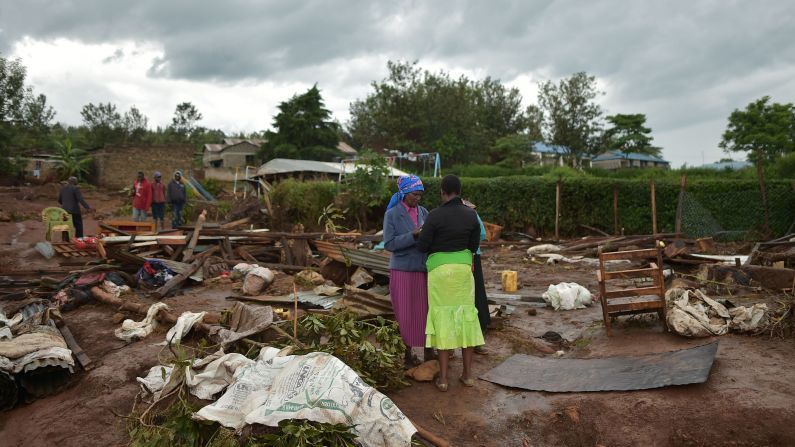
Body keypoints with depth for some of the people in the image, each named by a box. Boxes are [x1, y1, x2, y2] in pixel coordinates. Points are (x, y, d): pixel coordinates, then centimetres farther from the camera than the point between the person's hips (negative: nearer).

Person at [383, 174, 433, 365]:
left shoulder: (423, 212, 6)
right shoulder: (392, 215, -5)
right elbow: (389, 244, -12)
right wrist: (413, 236, -20)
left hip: (424, 269, 3)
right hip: (402, 270, -3)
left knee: (426, 310, 5)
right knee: (405, 313, 6)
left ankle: (428, 350, 19)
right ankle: (407, 350, 22)